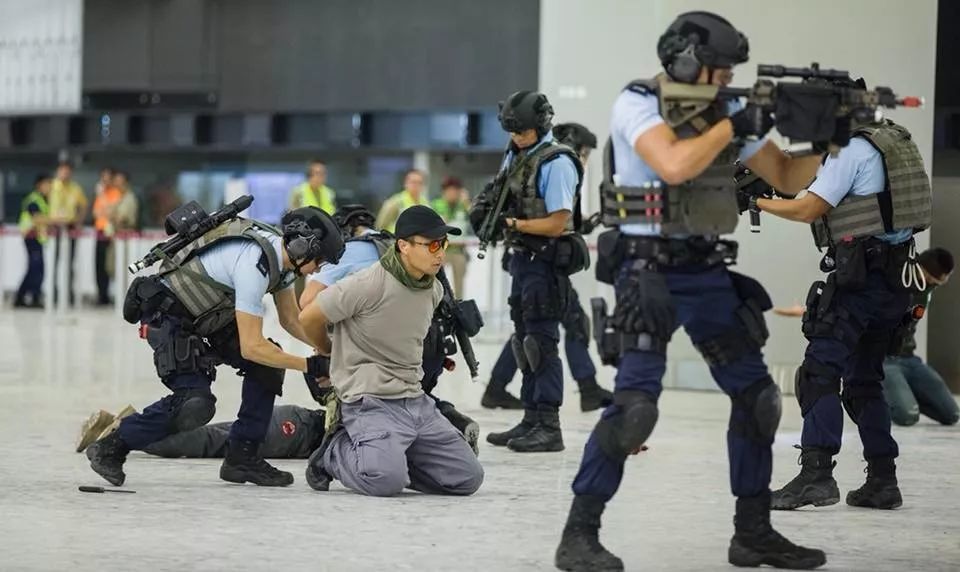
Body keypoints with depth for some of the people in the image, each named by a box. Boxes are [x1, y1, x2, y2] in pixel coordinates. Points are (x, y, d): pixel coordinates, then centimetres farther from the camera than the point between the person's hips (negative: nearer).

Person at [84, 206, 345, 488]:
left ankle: (242, 457, 7)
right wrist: (310, 365, -23)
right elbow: (251, 347, -30)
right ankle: (111, 448, -7)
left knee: (267, 366, 0)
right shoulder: (255, 263, -31)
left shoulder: (280, 253, -2)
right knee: (195, 405, -21)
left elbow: (291, 320, 12)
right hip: (165, 314, -10)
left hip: (206, 314, 10)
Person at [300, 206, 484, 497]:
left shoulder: (434, 290, 7)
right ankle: (335, 453, 2)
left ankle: (390, 456, 16)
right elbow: (309, 317, -5)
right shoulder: (368, 285, -16)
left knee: (468, 478, 0)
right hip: (371, 403, -7)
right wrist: (330, 352, 13)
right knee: (387, 481, -30)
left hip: (416, 401, 7)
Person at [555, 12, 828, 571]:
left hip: (709, 273, 7)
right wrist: (733, 126, -17)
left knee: (756, 394, 7)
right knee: (635, 402, -17)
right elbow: (675, 166, -27)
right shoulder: (638, 104, -10)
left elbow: (788, 177, 12)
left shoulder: (726, 111, 8)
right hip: (649, 272, -7)